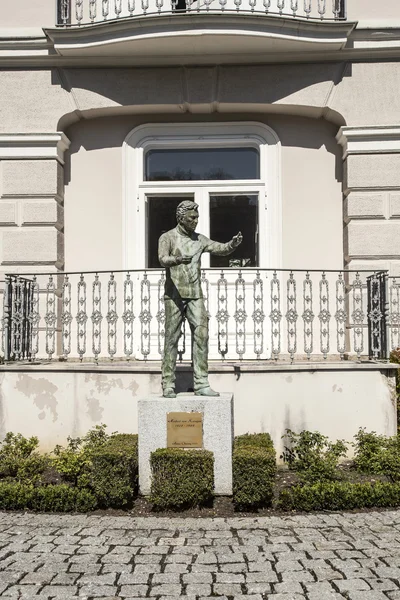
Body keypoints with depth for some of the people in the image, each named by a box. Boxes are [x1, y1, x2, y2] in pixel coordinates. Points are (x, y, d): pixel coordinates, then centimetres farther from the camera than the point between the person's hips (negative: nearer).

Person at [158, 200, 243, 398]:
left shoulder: (199, 239, 12)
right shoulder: (167, 237, -2)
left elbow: (221, 249, 5)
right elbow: (163, 259, -20)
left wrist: (233, 244, -17)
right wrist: (177, 259, -41)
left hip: (195, 296, 4)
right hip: (174, 296, -4)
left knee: (201, 336, -5)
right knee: (172, 339, -1)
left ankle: (201, 384, -2)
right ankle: (168, 385, 6)